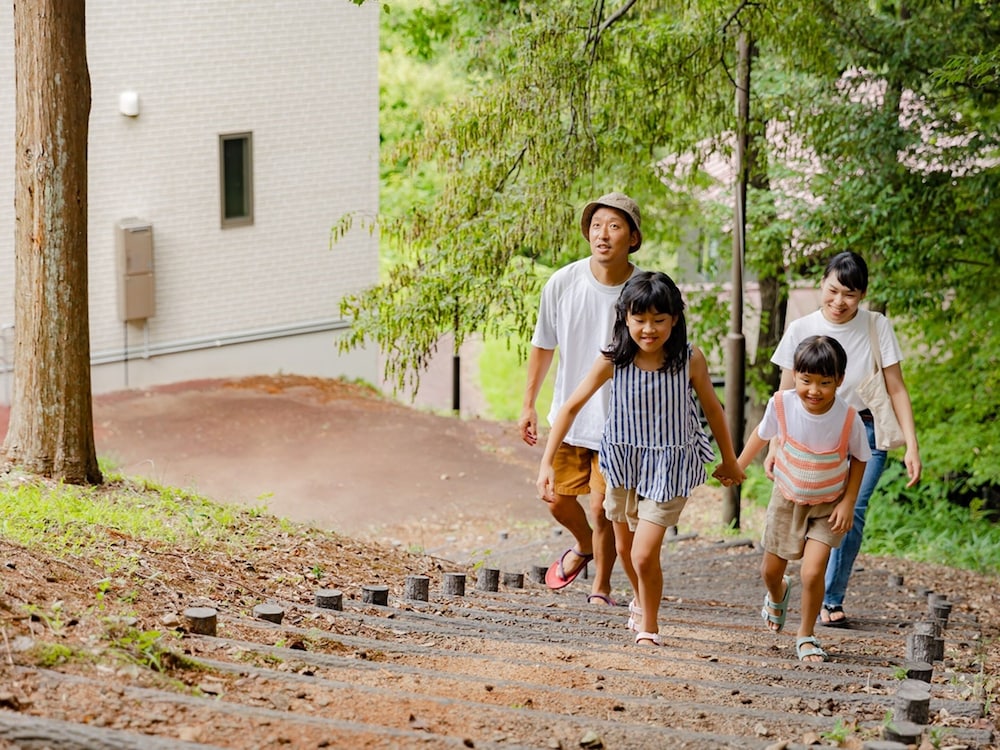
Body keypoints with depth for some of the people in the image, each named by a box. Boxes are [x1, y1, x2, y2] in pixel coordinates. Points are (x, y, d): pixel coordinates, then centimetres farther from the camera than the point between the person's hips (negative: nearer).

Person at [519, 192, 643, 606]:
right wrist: (528, 404, 8)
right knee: (559, 501, 13)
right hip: (569, 416, 3)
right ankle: (583, 546, 47)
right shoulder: (562, 284, -10)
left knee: (603, 508, -5)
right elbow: (543, 346, 5)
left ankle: (601, 586, 19)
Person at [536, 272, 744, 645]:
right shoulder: (613, 361, -17)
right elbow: (571, 407, -10)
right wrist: (547, 463, -14)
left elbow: (712, 409, -2)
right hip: (624, 460, 3)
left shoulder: (690, 360, -18)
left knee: (645, 554, -13)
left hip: (671, 464, -3)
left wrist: (729, 461, 11)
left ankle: (649, 629, 11)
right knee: (625, 548, 23)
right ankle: (641, 602, 54)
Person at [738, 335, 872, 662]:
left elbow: (859, 459, -8)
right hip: (787, 499, 2)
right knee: (771, 570, 16)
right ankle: (777, 596, 54)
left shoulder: (849, 418, -26)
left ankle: (806, 635, 9)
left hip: (828, 505, -2)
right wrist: (737, 466, 6)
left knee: (812, 572, -16)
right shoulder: (782, 404, -23)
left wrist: (848, 502, -12)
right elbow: (762, 434, -2)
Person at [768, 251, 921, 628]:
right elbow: (787, 395, 3)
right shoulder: (801, 330, -5)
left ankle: (832, 600, -2)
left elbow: (896, 389, -2)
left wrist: (912, 447, -6)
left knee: (852, 511, -13)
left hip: (866, 431, 0)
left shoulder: (877, 327, -6)